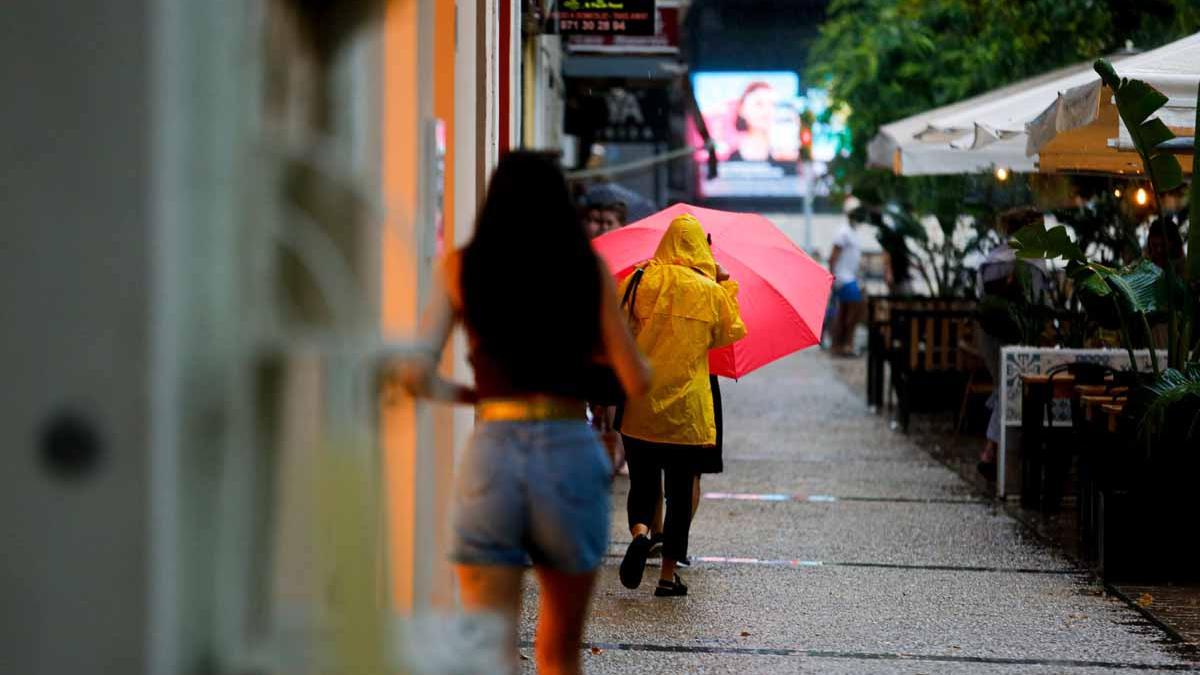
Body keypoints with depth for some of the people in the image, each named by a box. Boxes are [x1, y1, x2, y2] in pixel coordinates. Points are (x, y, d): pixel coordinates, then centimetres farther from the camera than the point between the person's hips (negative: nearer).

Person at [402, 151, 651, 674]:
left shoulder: (463, 267, 6)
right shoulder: (589, 267, 5)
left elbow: (417, 375, -2)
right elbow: (636, 381, 3)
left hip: (490, 453, 0)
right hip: (571, 452, 0)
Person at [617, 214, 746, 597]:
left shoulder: (641, 281, -2)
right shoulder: (711, 291, -3)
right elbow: (731, 334, 11)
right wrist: (727, 286, 19)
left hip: (640, 407, 1)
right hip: (688, 408, -1)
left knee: (643, 483, 12)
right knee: (680, 492, 8)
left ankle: (639, 532, -20)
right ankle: (668, 575, 7)